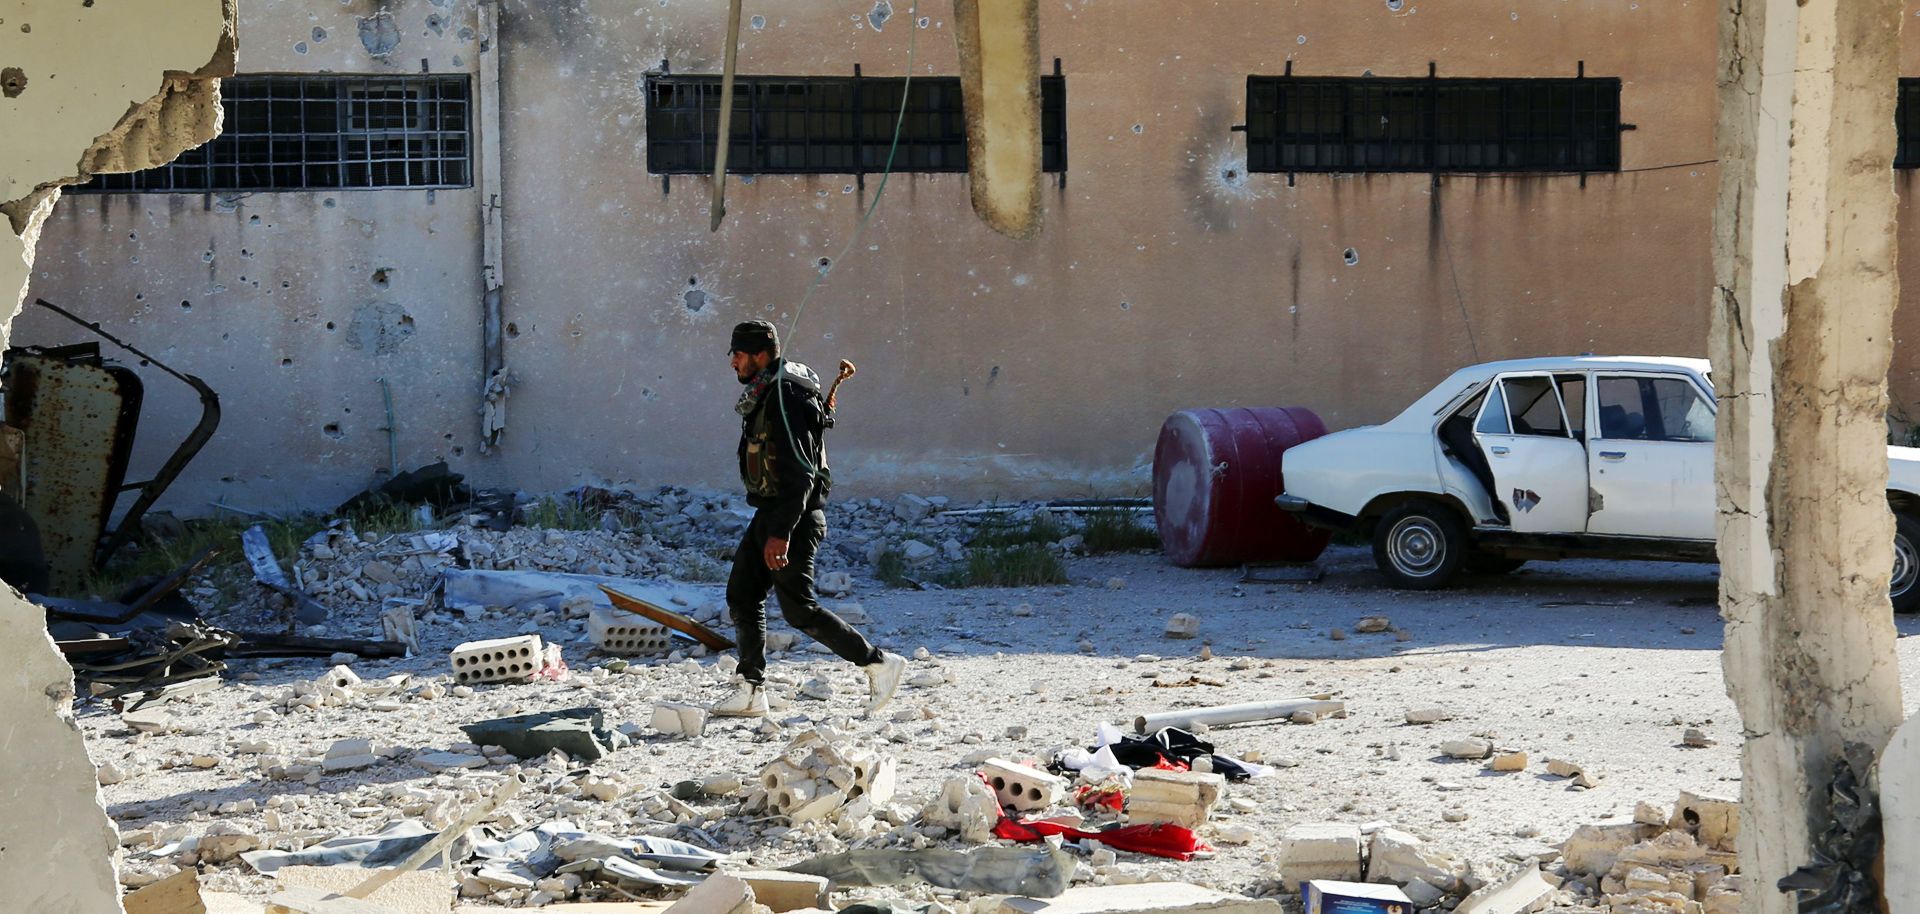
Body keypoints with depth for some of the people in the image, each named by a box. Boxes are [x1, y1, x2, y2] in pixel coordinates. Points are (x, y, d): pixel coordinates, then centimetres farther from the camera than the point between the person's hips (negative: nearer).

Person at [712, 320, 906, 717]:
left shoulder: (785, 398, -19)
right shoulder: (764, 394, 14)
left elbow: (799, 473, -25)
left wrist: (780, 534, -29)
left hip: (793, 517, -10)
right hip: (769, 513, 10)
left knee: (798, 608, -9)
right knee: (741, 595, 8)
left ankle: (879, 663, 0)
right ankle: (751, 690, 10)